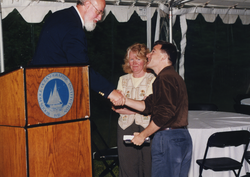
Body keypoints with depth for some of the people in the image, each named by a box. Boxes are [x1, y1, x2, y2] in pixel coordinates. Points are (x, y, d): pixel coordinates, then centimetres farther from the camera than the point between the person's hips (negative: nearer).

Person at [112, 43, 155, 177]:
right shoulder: (123, 80, 14)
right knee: (127, 165, 0)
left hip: (146, 127, -3)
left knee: (147, 165, -5)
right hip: (126, 127, 3)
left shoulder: (152, 80, 2)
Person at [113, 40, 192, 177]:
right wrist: (124, 100, 11)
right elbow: (148, 106, 16)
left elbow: (164, 113, -23)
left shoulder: (165, 78, -15)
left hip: (167, 138, -10)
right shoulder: (173, 76, 19)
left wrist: (143, 135, -14)